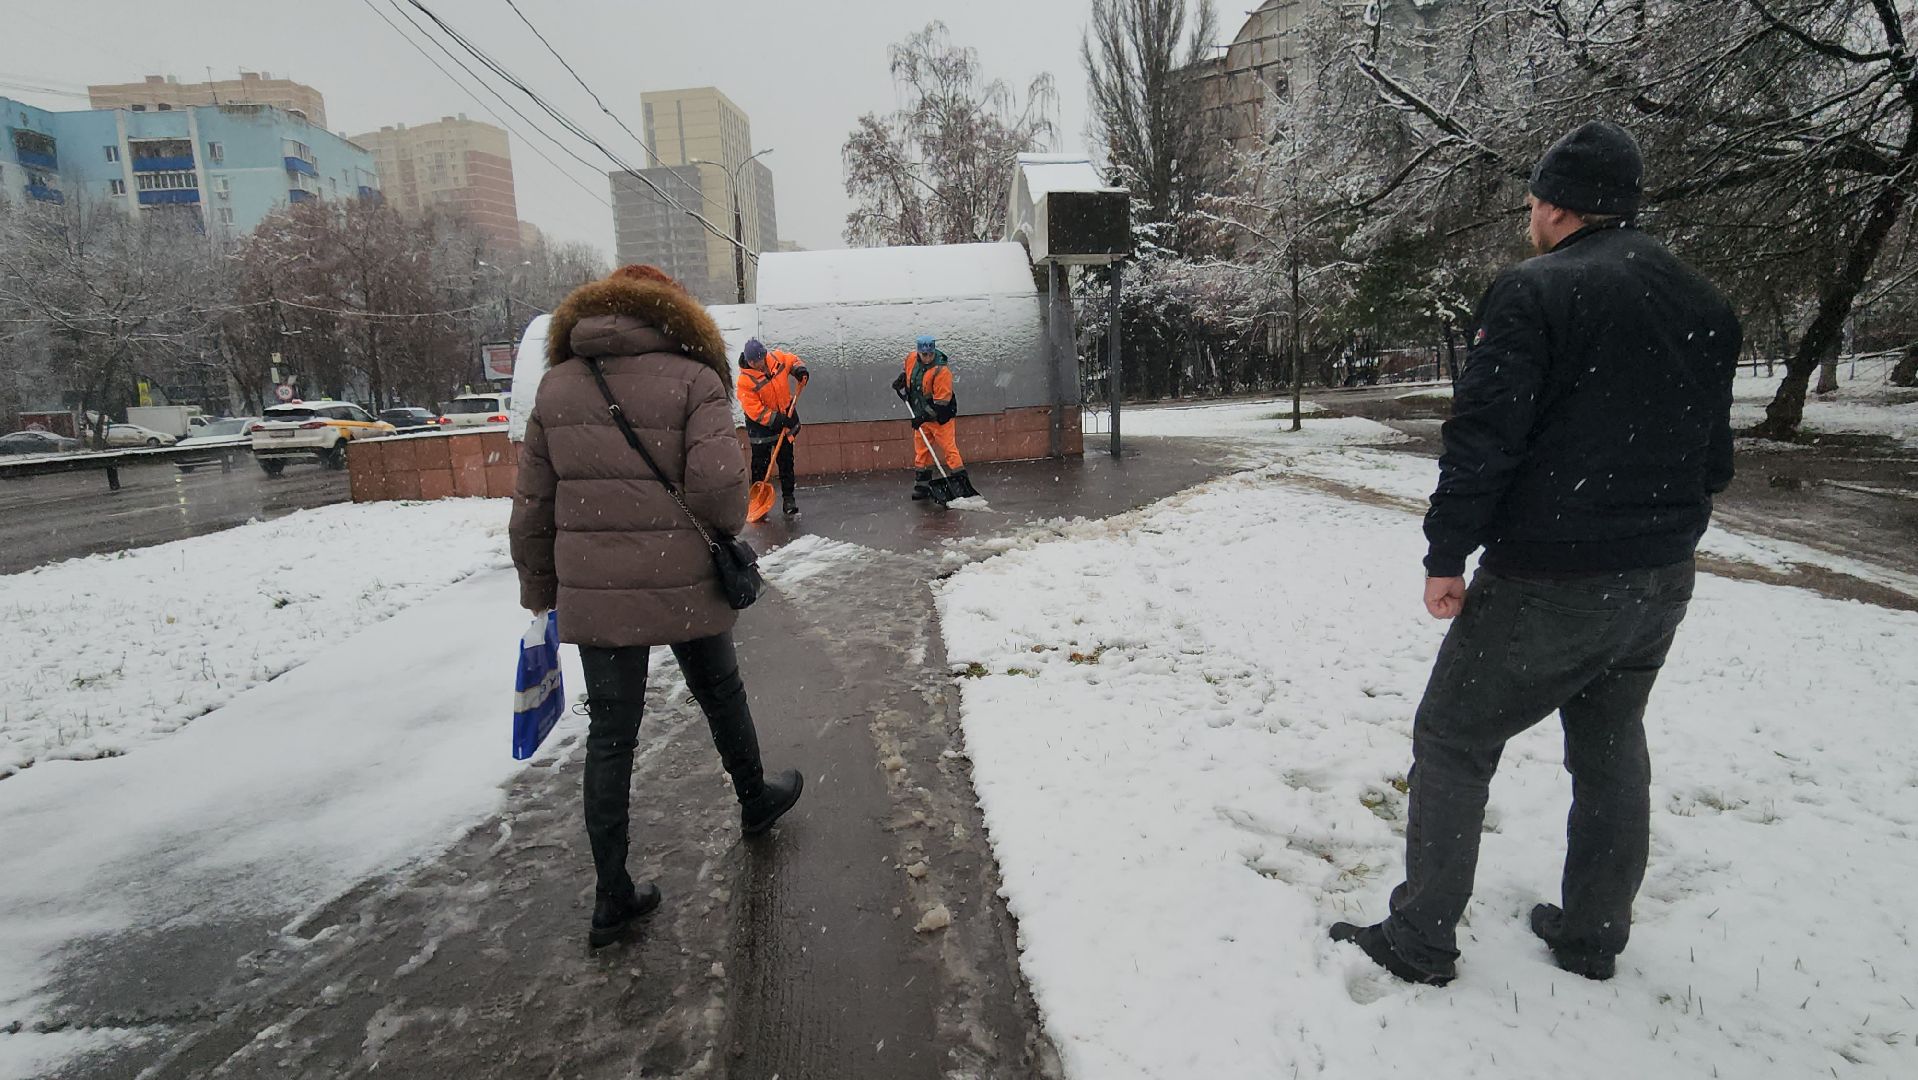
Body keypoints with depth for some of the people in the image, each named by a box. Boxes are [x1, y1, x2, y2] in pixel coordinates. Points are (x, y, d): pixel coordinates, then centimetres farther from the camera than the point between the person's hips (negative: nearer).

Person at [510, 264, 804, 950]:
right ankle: (755, 801, 44)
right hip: (682, 586, -3)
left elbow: (531, 508, 7)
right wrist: (726, 527, 2)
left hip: (591, 593, 3)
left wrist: (539, 591, 18)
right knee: (720, 696, 21)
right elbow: (718, 486, -20)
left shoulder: (557, 385, 6)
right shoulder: (693, 378, -7)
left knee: (609, 735, 11)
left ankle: (612, 898, 18)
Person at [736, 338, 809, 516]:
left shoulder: (777, 357, -12)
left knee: (786, 461, 9)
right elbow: (754, 410, -24)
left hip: (785, 417, 4)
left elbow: (793, 360, 11)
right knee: (760, 463, 5)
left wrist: (799, 370, -11)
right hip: (760, 424, -4)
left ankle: (788, 497, 18)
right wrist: (777, 420, -28)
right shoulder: (745, 379, -24)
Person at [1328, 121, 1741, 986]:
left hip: (1548, 582, -8)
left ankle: (1420, 941, 13)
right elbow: (1714, 453, 15)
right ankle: (1593, 935, 34)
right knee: (1612, 747, 21)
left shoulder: (1535, 291, -13)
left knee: (1453, 742, 4)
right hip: (1662, 580, 8)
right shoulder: (1707, 307, 11)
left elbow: (1483, 437, -20)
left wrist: (1447, 556, -14)